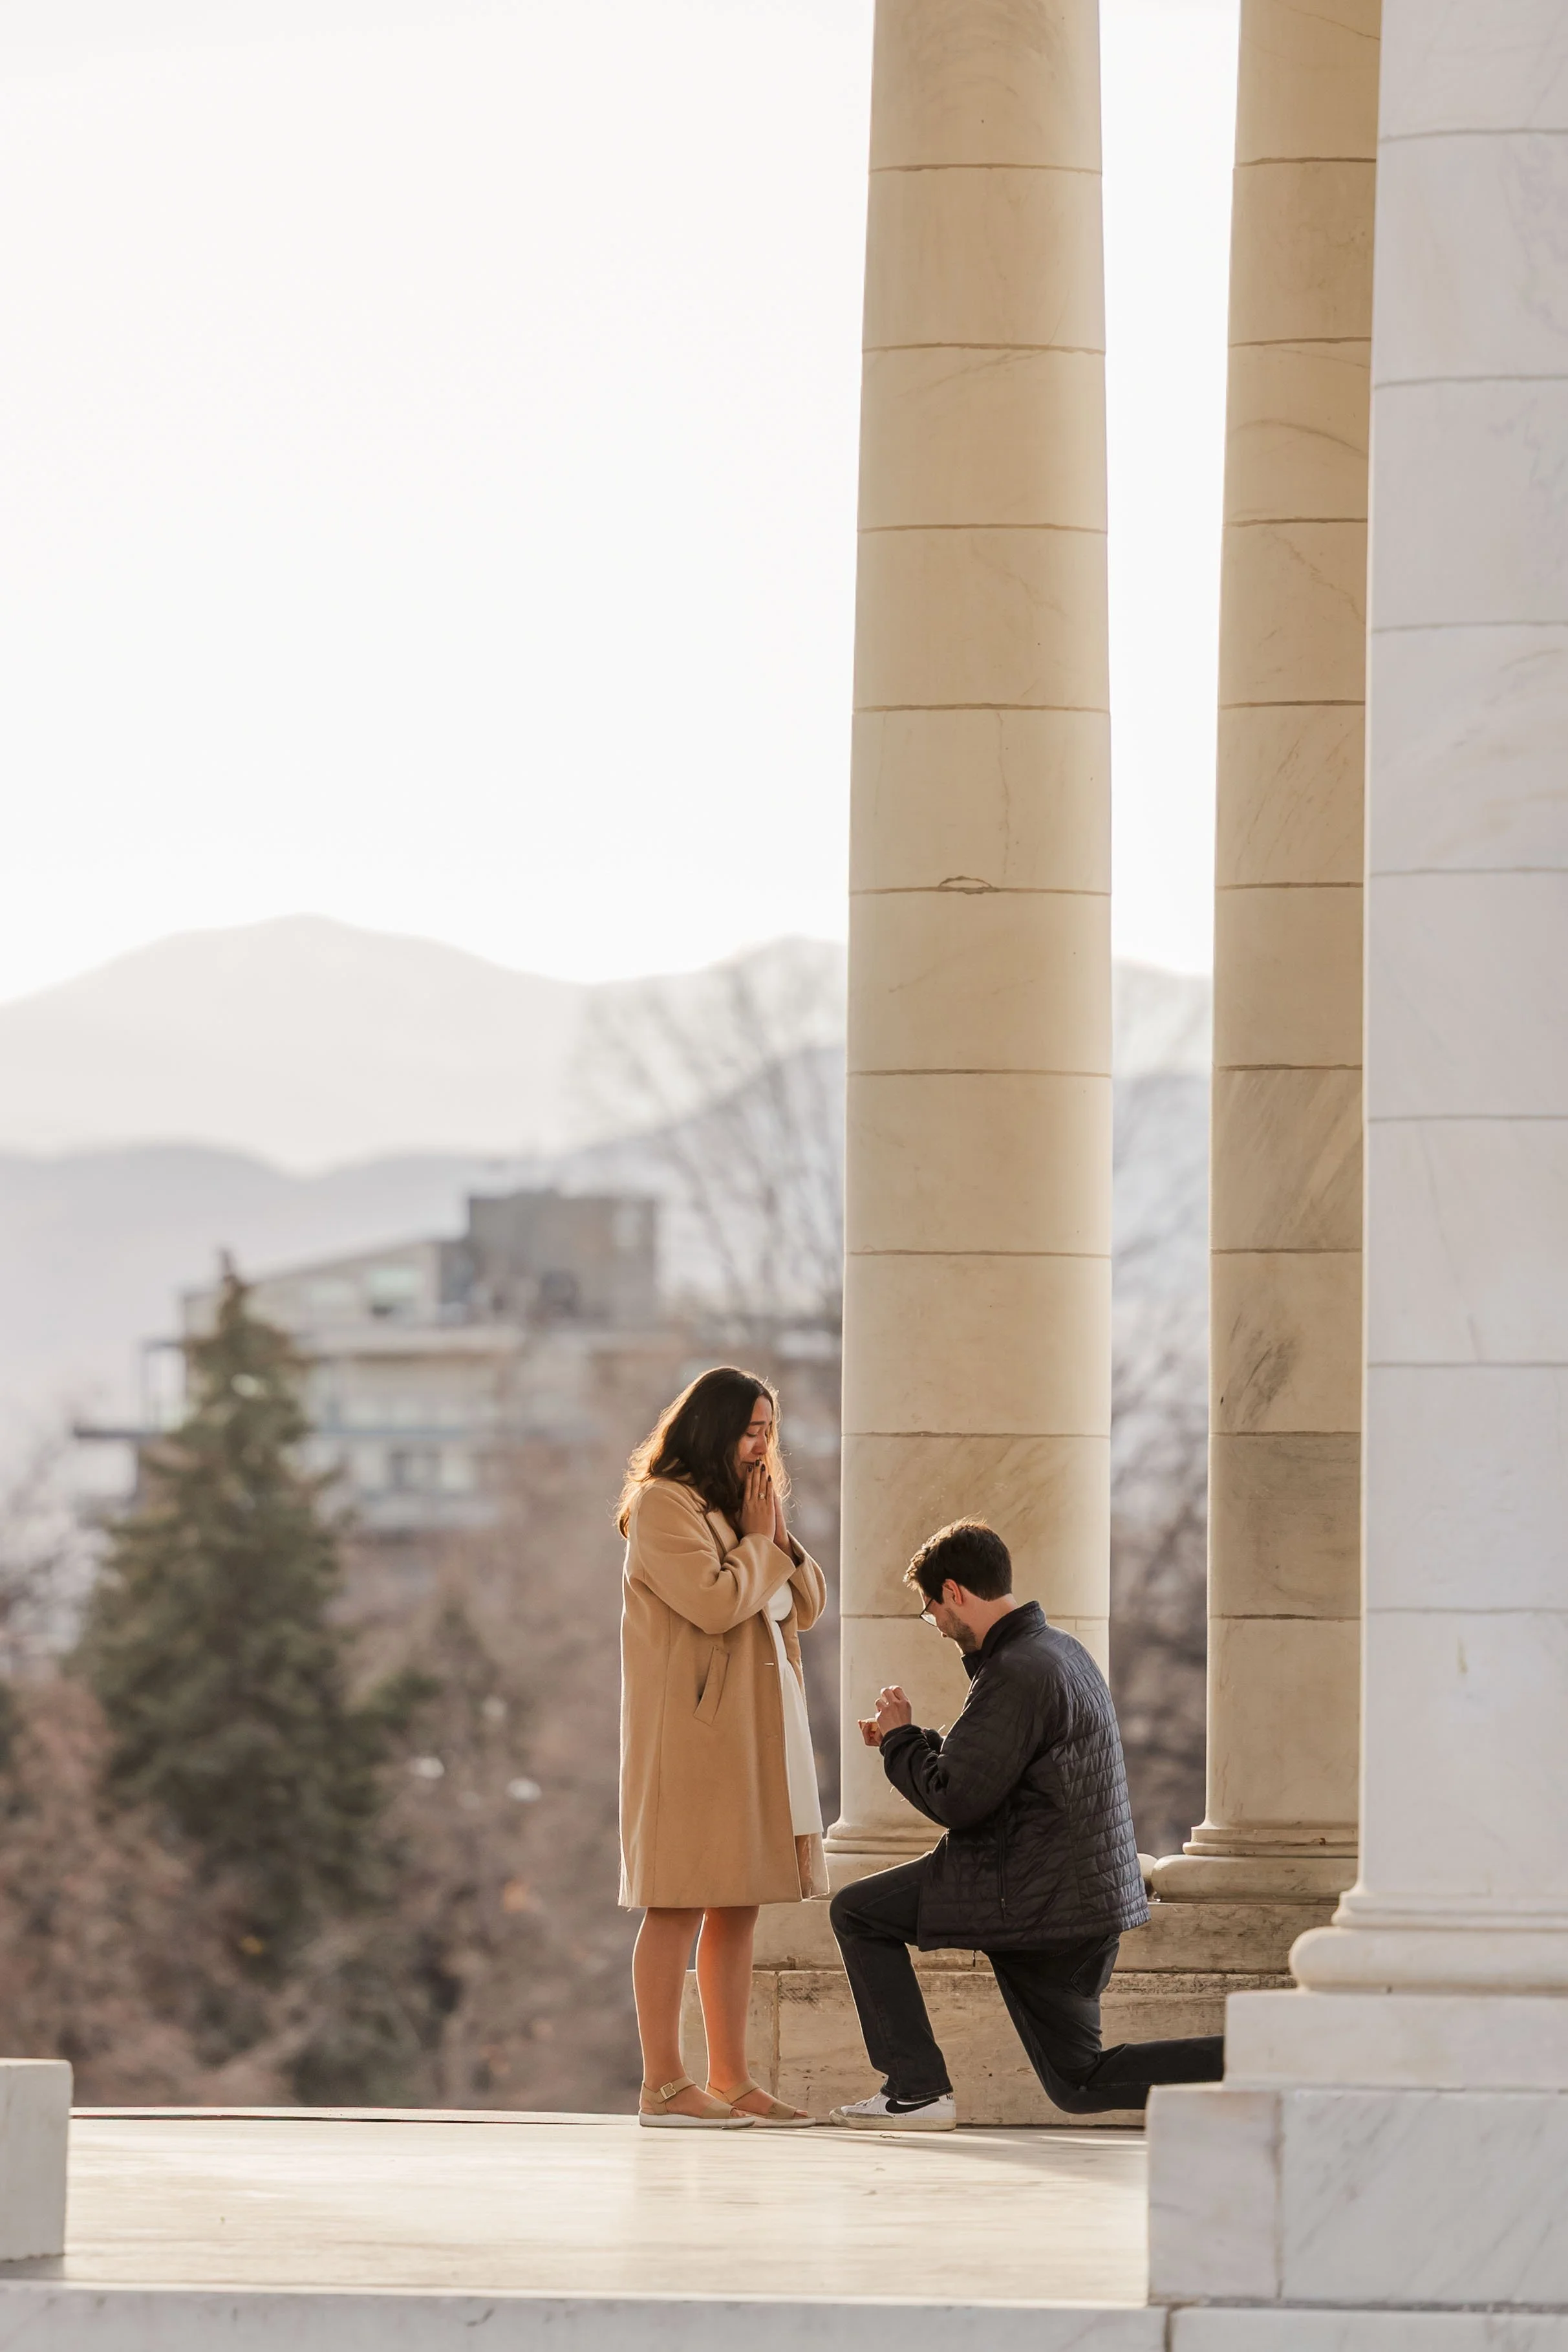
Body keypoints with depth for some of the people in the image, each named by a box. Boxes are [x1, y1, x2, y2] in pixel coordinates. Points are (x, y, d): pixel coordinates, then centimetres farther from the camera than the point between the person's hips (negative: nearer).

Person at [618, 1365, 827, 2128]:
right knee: (678, 1907, -9)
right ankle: (662, 2086, -10)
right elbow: (715, 1602, -21)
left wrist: (779, 1538, 1)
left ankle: (730, 2079, 11)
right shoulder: (662, 1504, -9)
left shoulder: (738, 1504, 19)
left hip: (756, 1733, 9)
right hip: (690, 1730, -9)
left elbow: (807, 1607, 17)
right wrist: (760, 1542, -6)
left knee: (739, 1908, 8)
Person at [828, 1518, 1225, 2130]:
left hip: (1032, 1895, -9)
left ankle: (917, 2091, 2)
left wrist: (900, 1740, -3)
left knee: (858, 1914, 5)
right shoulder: (1063, 1652, 13)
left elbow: (955, 1801, -20)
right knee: (1080, 2085, 16)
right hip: (1092, 1895, 9)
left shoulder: (1016, 1675, -19)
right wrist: (909, 1740, 17)